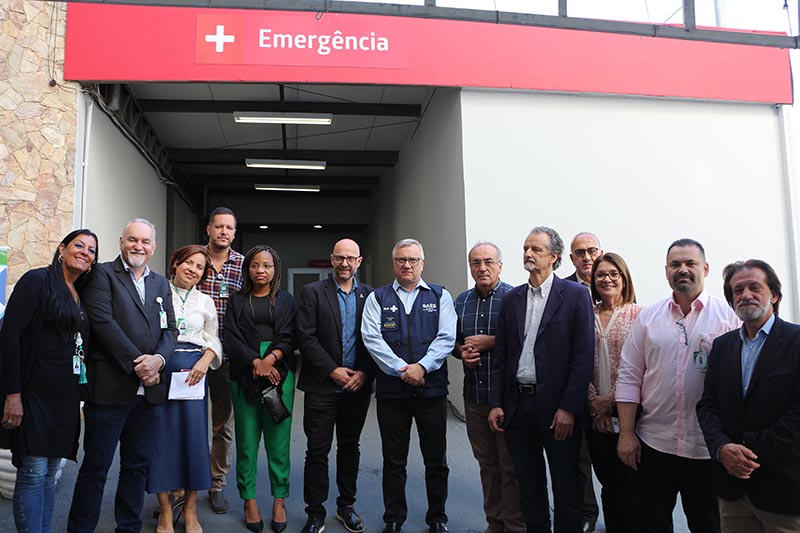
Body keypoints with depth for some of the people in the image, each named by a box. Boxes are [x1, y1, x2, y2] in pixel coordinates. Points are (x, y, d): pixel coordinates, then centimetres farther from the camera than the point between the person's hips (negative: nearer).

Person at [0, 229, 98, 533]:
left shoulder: (81, 295, 13)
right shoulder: (37, 280, -8)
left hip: (66, 396, 7)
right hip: (35, 392, -6)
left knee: (49, 473, 13)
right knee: (33, 473, -2)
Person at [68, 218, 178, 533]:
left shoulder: (161, 284, 16)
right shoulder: (103, 274, -1)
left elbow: (170, 329, 9)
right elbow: (104, 323, -13)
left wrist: (158, 358, -11)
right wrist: (136, 364, -16)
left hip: (148, 388, 5)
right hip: (110, 386, -5)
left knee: (137, 465, 14)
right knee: (96, 466, 3)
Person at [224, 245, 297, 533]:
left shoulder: (286, 300, 12)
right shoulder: (237, 300, 12)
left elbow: (288, 336, 2)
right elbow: (231, 336, 1)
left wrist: (271, 358, -15)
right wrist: (256, 361, -12)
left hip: (279, 374, 0)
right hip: (244, 375, 0)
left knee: (278, 440, 1)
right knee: (247, 441, 3)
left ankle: (280, 501, 12)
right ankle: (250, 501, 15)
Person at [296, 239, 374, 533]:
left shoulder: (370, 295, 5)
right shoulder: (312, 292, -1)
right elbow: (306, 338, -8)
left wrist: (365, 373, -9)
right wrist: (332, 370, -13)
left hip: (358, 385, 3)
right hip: (322, 385, -2)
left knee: (350, 447, 15)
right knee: (317, 451, 4)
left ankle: (346, 506, 30)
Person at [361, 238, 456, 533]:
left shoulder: (440, 296, 6)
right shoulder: (377, 298, 6)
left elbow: (446, 338, -3)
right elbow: (371, 338, -6)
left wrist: (422, 367, -17)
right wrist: (402, 370, -15)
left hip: (432, 388, 0)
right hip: (391, 390, 0)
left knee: (436, 461, 10)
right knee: (393, 461, 11)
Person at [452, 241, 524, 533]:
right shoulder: (461, 301, 11)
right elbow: (454, 340, 19)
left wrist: (490, 342, -15)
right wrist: (461, 351, -1)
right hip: (474, 396, 5)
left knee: (511, 465, 3)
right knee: (486, 463, 16)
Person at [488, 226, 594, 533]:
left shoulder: (576, 295, -5)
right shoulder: (512, 299, 8)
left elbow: (583, 356, -10)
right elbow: (500, 356, 8)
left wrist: (569, 408, -15)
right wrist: (496, 403, 2)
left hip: (557, 407, -4)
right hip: (517, 404, 4)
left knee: (566, 487, 9)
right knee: (528, 486, 16)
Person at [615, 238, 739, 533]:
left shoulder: (728, 315, -1)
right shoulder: (648, 317, 5)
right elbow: (629, 377, 4)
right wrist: (626, 434, -1)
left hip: (709, 448, -1)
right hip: (652, 444, 2)